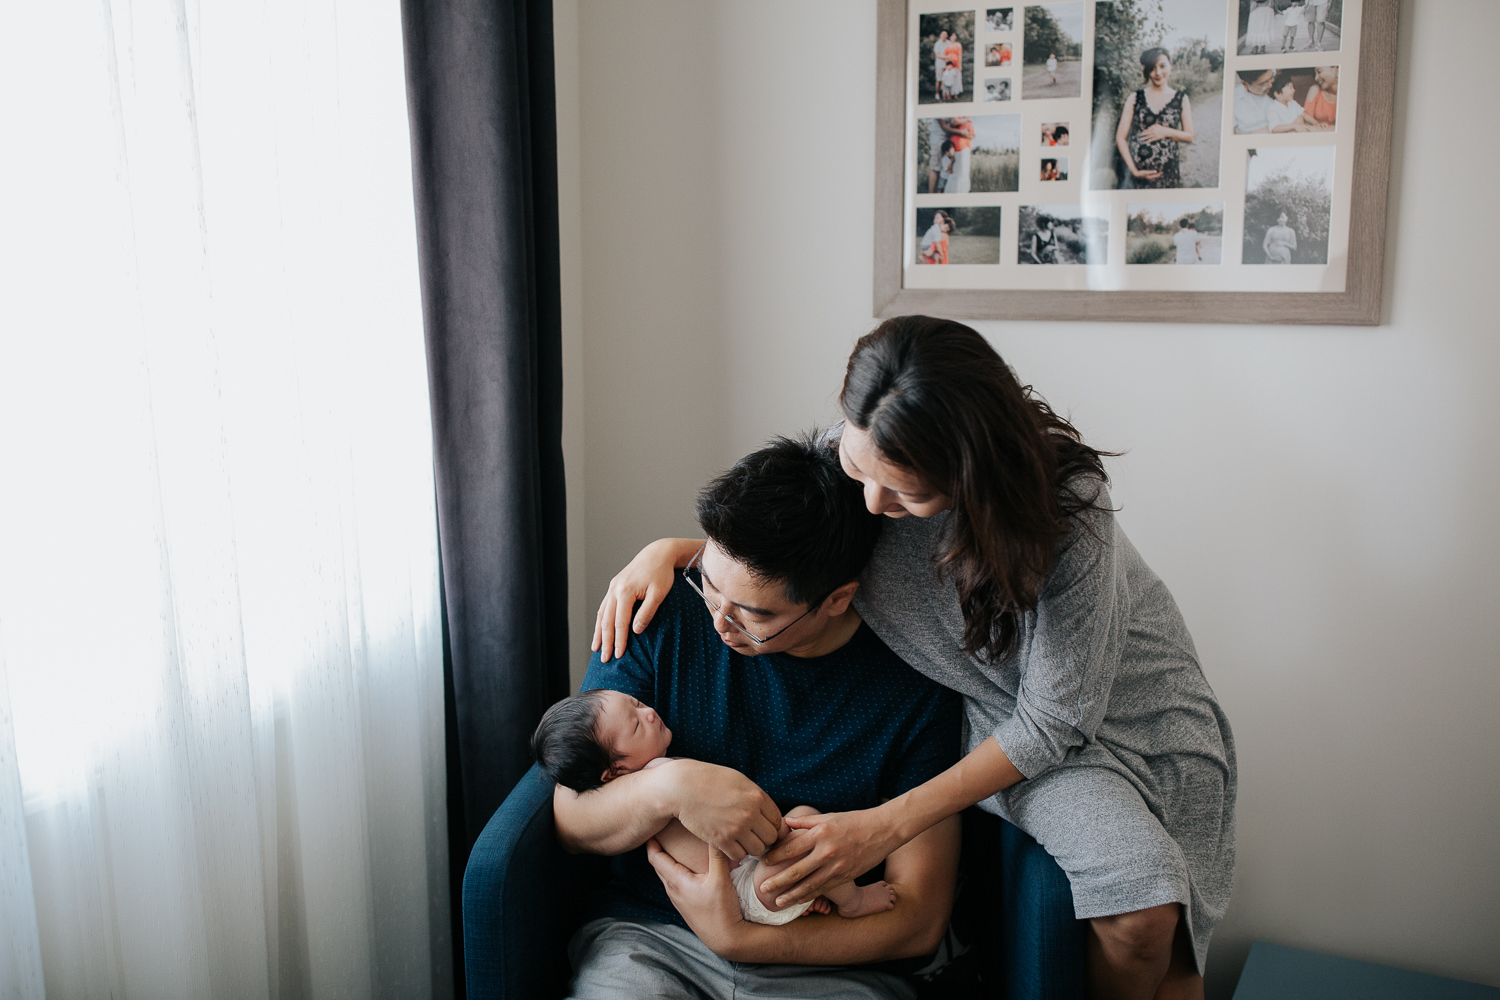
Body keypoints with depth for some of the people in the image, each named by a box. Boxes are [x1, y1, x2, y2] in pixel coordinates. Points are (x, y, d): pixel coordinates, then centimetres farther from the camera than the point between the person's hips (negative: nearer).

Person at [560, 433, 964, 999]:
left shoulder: (918, 685, -8)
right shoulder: (664, 616, -4)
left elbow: (921, 918, -5)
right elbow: (570, 821, -1)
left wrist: (738, 937, -13)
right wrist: (670, 787, -22)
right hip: (647, 936, 2)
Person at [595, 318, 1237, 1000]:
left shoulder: (1066, 510, -30)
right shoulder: (852, 454, -19)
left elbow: (1054, 719, -23)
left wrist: (885, 826, -27)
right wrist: (671, 550, -13)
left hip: (1135, 706, 0)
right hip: (1013, 716, 1)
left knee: (1153, 935, -19)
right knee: (1137, 912, -23)